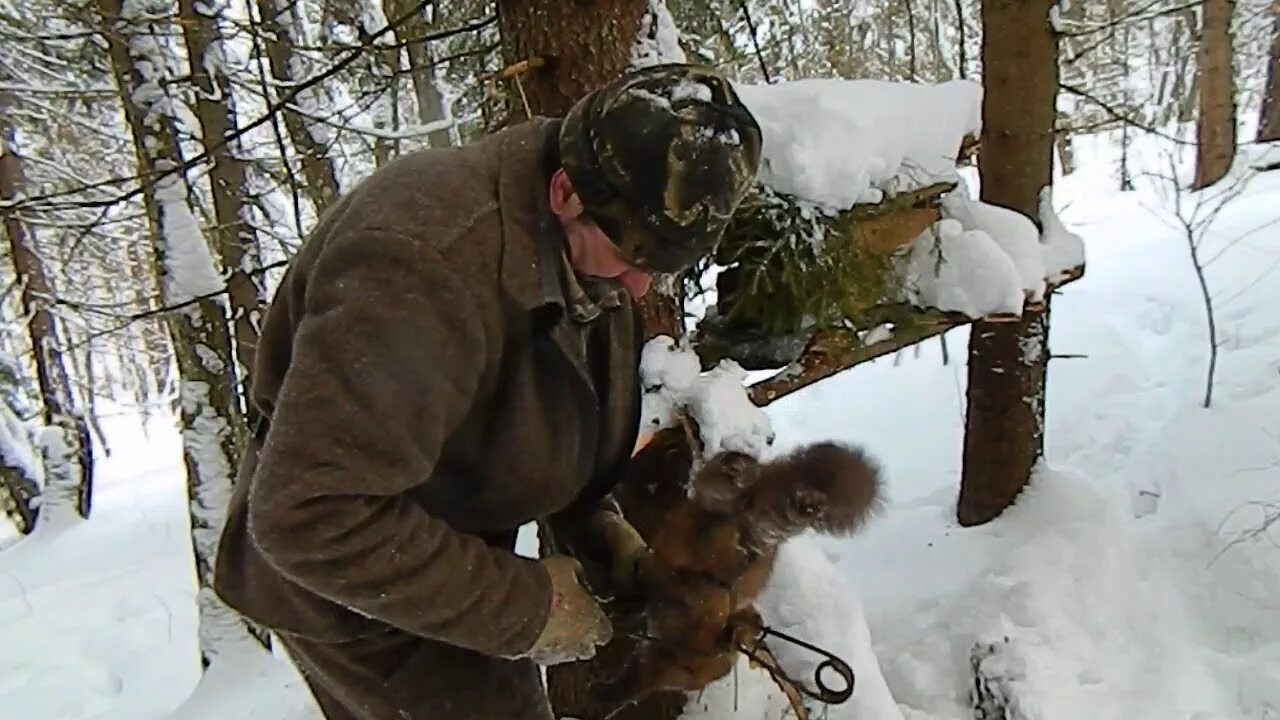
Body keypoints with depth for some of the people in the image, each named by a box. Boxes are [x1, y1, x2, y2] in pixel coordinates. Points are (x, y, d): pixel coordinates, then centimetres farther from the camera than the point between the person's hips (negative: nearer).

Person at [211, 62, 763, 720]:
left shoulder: (595, 251, -6)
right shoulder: (425, 266, -36)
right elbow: (313, 517, -35)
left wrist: (595, 524, -7)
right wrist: (526, 605, -27)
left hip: (449, 540, 8)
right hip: (347, 584, -8)